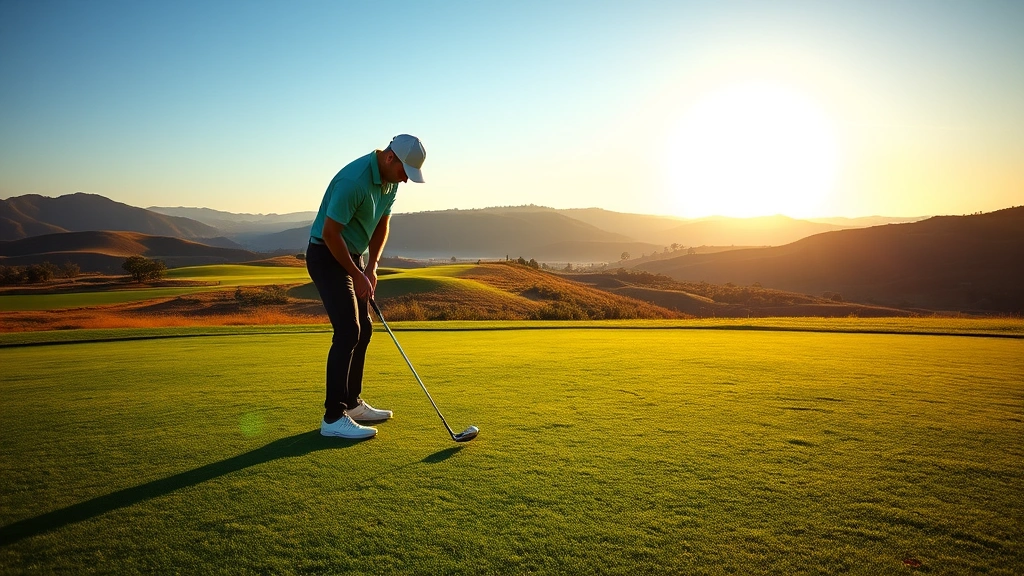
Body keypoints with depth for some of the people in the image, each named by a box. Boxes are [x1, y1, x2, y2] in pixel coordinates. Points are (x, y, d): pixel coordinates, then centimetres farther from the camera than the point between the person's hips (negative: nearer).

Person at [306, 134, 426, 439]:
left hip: (352, 256, 9)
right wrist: (356, 274, -18)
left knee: (362, 330, 11)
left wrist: (371, 267, -1)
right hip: (327, 256, -9)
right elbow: (329, 233, -25)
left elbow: (381, 225, 10)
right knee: (348, 331, -15)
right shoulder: (354, 180, -27)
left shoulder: (390, 180, 2)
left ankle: (352, 403, 22)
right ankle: (333, 417, -9)